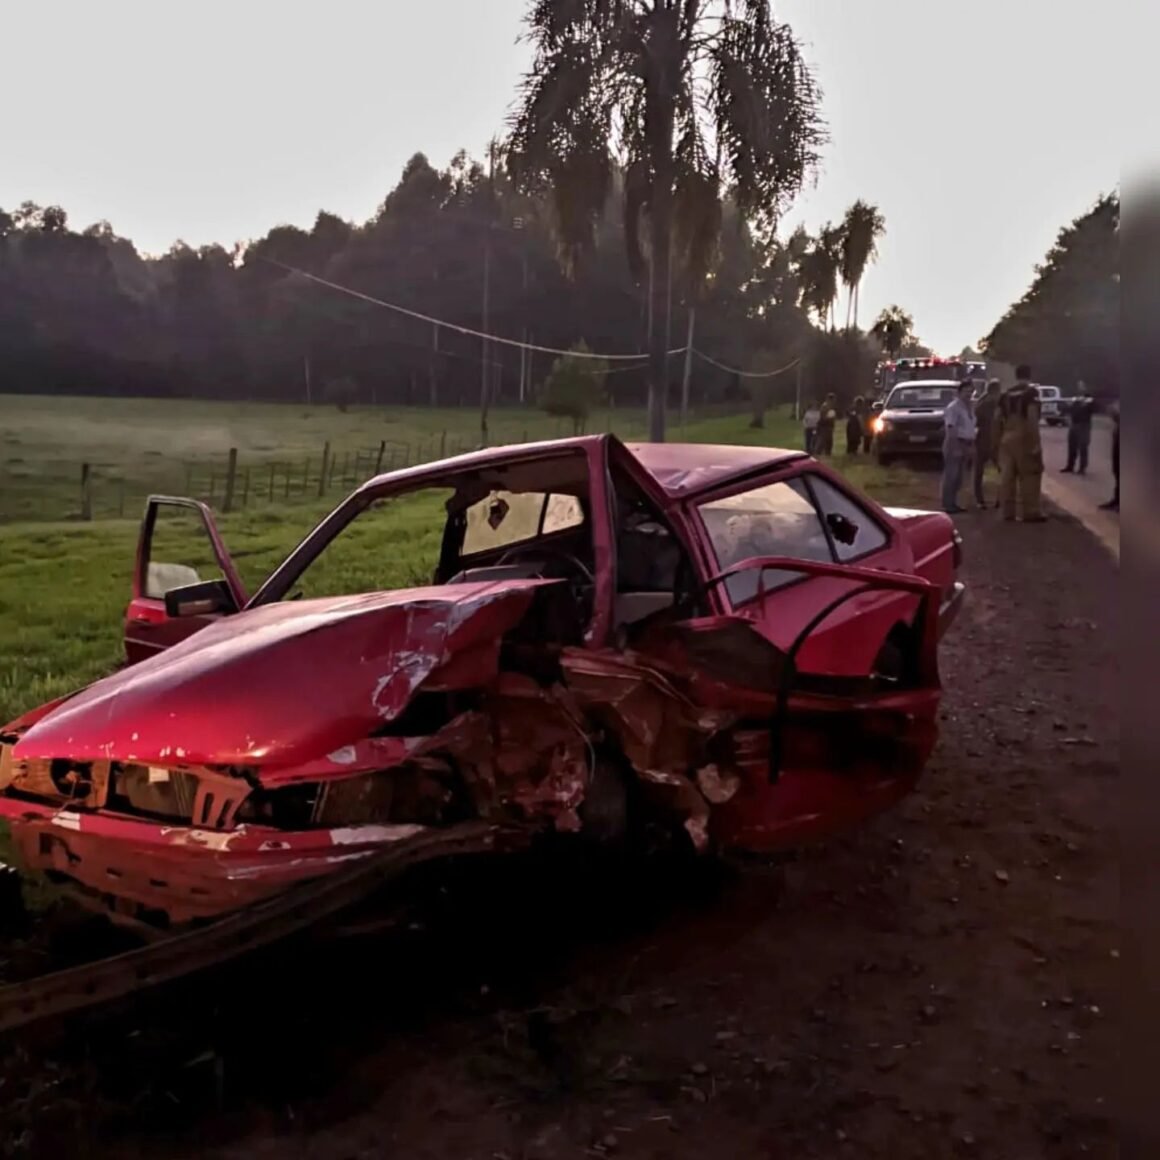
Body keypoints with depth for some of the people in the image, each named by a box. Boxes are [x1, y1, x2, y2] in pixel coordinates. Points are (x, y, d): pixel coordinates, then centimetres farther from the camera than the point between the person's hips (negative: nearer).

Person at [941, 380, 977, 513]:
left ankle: (953, 503, 19)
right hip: (955, 444, -9)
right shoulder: (953, 407, -12)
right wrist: (955, 447, -24)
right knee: (951, 475, -8)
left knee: (958, 476, 12)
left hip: (966, 444, 9)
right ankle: (947, 505, -6)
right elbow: (951, 429, -19)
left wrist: (972, 445, 17)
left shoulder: (969, 407, 16)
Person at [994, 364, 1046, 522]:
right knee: (1029, 476, -1)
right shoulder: (1031, 393, -7)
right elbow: (1032, 418, -17)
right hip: (1024, 438, -6)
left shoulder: (1005, 395, 11)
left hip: (1007, 438, 6)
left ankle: (1008, 512, 10)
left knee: (1007, 476, 7)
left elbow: (997, 418, 9)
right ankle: (1031, 513, -2)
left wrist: (997, 439, 15)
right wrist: (1036, 442, -17)